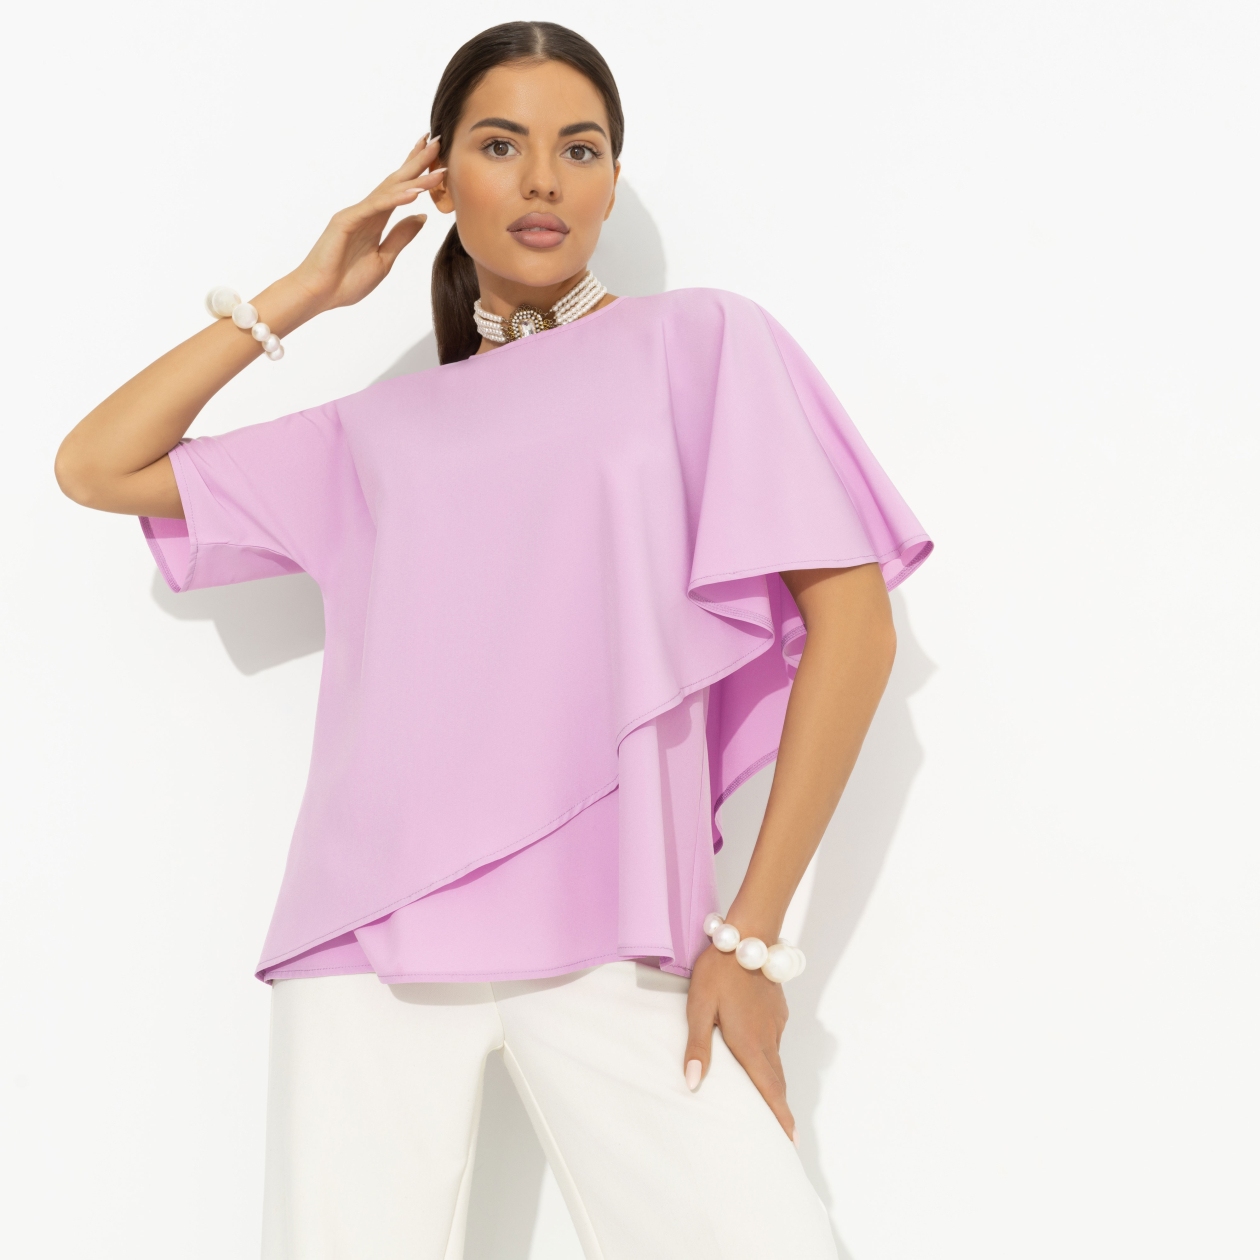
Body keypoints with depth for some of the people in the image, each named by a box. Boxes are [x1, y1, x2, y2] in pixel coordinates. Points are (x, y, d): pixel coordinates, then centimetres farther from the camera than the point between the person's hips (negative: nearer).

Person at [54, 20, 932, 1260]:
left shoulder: (702, 343, 9)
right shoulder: (380, 433, 19)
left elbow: (851, 619, 1)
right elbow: (96, 467, 21)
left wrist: (754, 933, -4)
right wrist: (298, 296, 17)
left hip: (613, 945, -2)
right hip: (371, 937, 3)